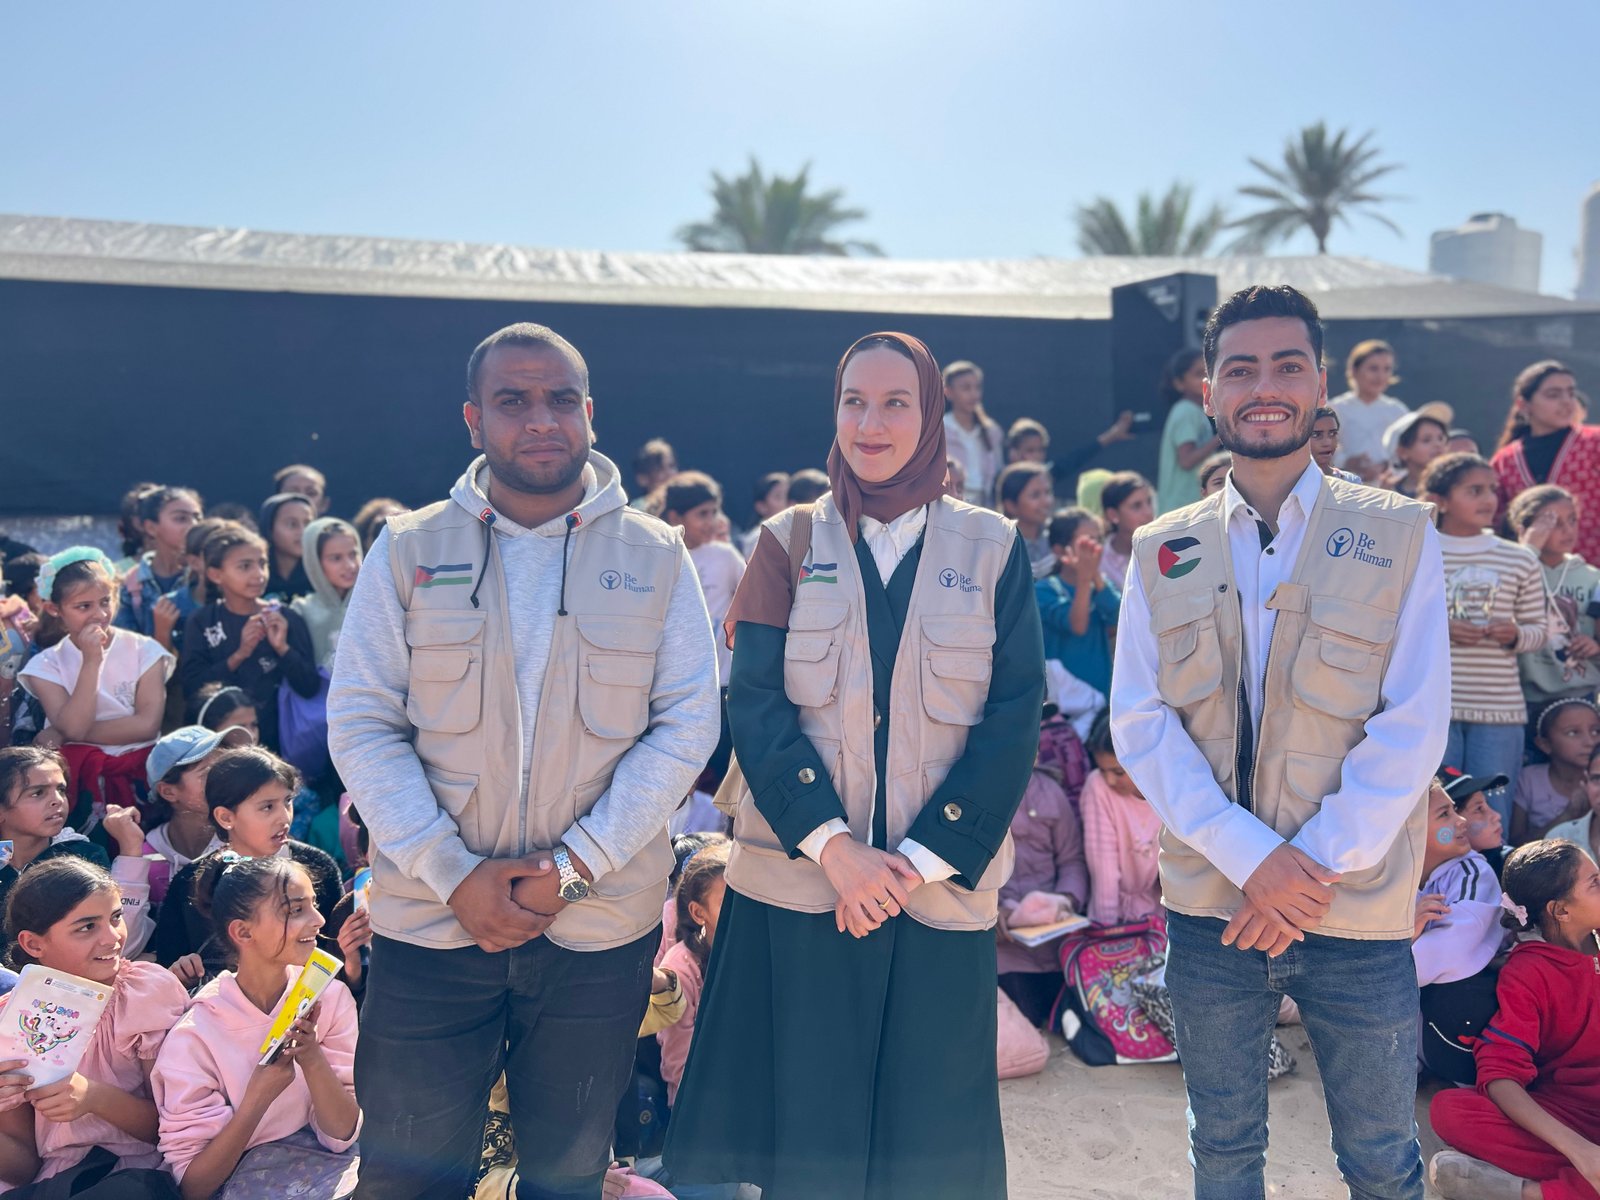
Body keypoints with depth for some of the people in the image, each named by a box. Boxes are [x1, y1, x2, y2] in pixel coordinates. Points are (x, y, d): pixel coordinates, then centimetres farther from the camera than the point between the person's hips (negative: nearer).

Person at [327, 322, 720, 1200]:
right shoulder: (409, 550, 0)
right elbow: (360, 726, -3)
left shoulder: (655, 556, 1)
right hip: (430, 921, 0)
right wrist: (454, 874, -14)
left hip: (601, 927, 1)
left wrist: (576, 866, -13)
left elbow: (687, 725, -4)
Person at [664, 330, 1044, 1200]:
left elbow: (1013, 719, -2)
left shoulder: (991, 548, 4)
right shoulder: (789, 543, 5)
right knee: (805, 1126, 7)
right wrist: (833, 845, -15)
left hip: (941, 892, 0)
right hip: (799, 886, 0)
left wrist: (922, 860, -11)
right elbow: (754, 704, -3)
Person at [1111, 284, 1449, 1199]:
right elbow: (1140, 723, -4)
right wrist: (1251, 858, -14)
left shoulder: (1400, 535, -2)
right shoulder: (1164, 553, 3)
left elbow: (1412, 729, -7)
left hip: (1359, 915, -1)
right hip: (1210, 907, 2)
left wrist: (1315, 869, -14)